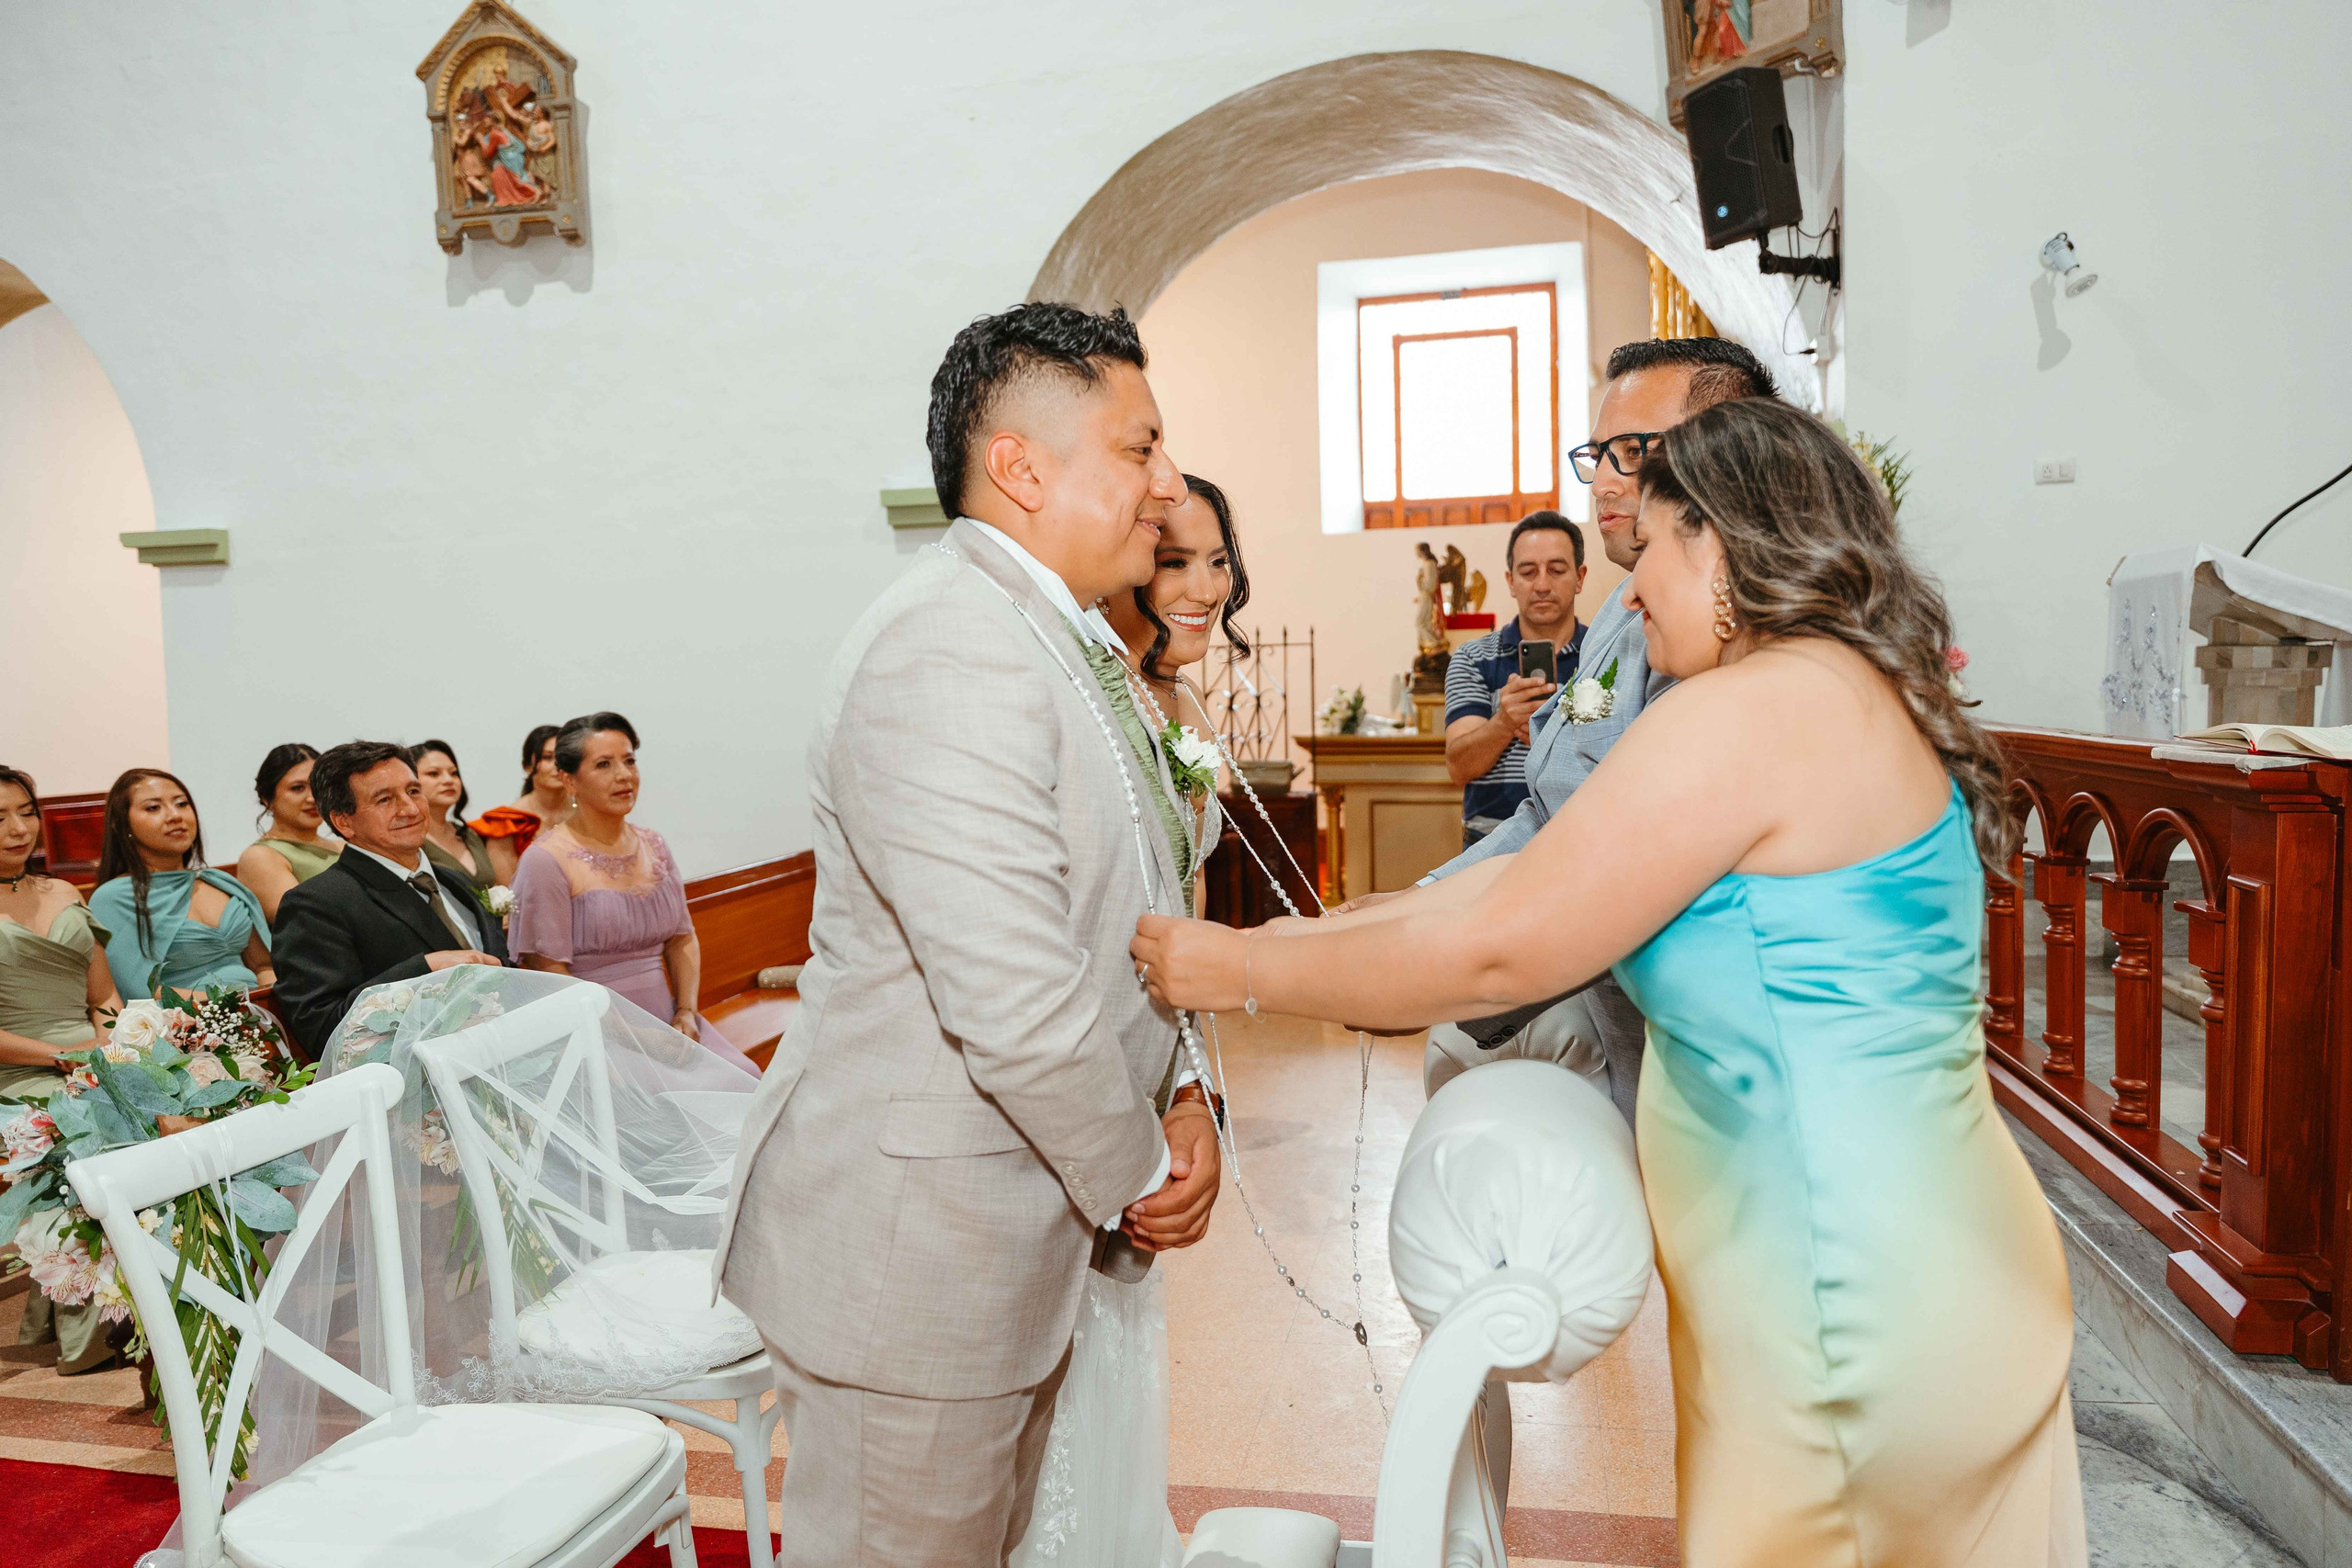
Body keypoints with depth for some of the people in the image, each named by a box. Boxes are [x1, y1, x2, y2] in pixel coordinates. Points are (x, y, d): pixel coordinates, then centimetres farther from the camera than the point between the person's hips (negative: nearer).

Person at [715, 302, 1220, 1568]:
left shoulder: (1063, 642, 11)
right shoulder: (950, 653, -24)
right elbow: (1012, 999, -29)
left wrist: (1179, 1095, -1)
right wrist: (1139, 1179, -12)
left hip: (1021, 1233, 10)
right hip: (914, 1244, -9)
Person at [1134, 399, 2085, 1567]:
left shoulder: (1747, 710, -21)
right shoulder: (1853, 697, 11)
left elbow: (1495, 954, -19)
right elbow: (1542, 870, 9)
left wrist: (1241, 971, -8)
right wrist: (1310, 935, 9)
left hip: (1853, 1308, -9)